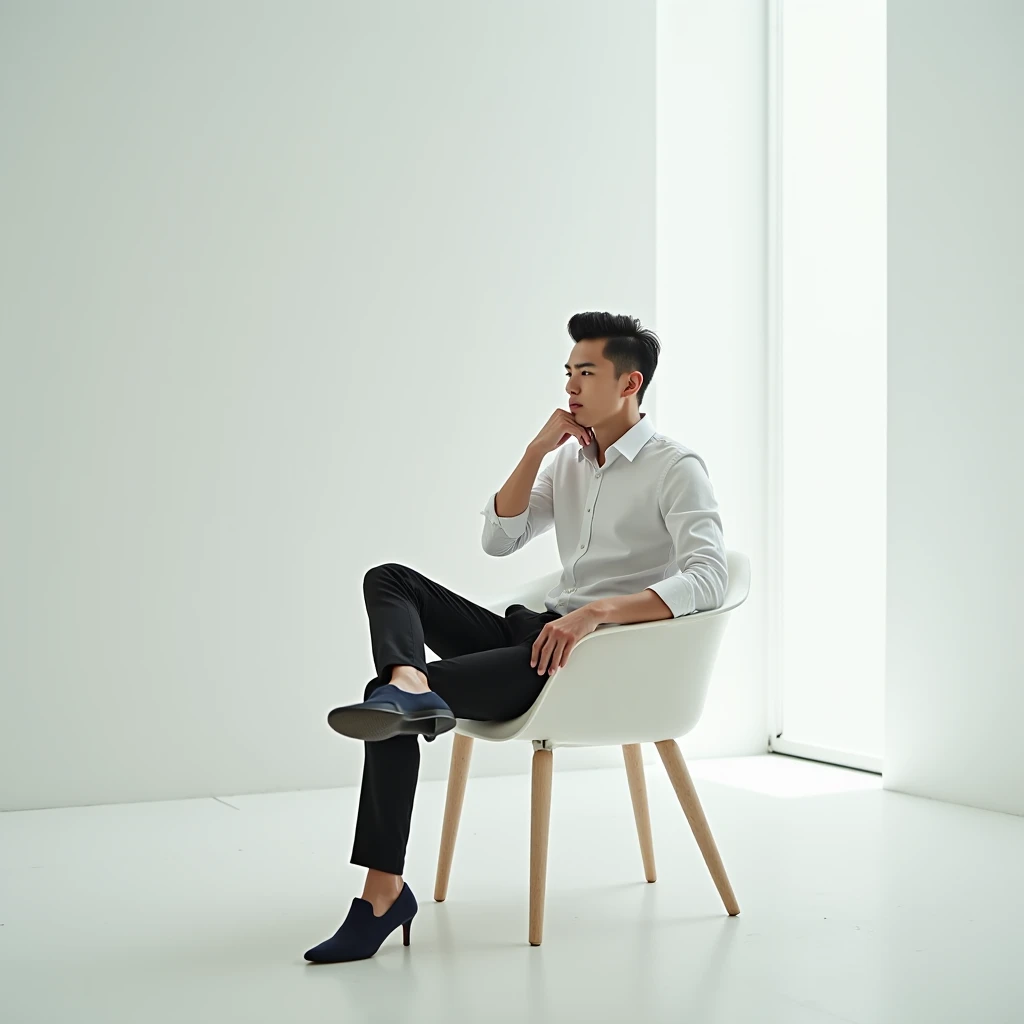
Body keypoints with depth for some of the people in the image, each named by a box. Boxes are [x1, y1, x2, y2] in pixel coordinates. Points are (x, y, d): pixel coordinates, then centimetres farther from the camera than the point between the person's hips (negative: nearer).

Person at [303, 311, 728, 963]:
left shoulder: (677, 469, -7)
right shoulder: (569, 459, 18)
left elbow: (709, 580, -23)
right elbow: (499, 540, 11)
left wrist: (596, 612, -33)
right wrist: (537, 449, 0)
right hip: (543, 633, 8)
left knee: (396, 710, -22)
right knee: (390, 580, -11)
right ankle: (406, 686, -42)